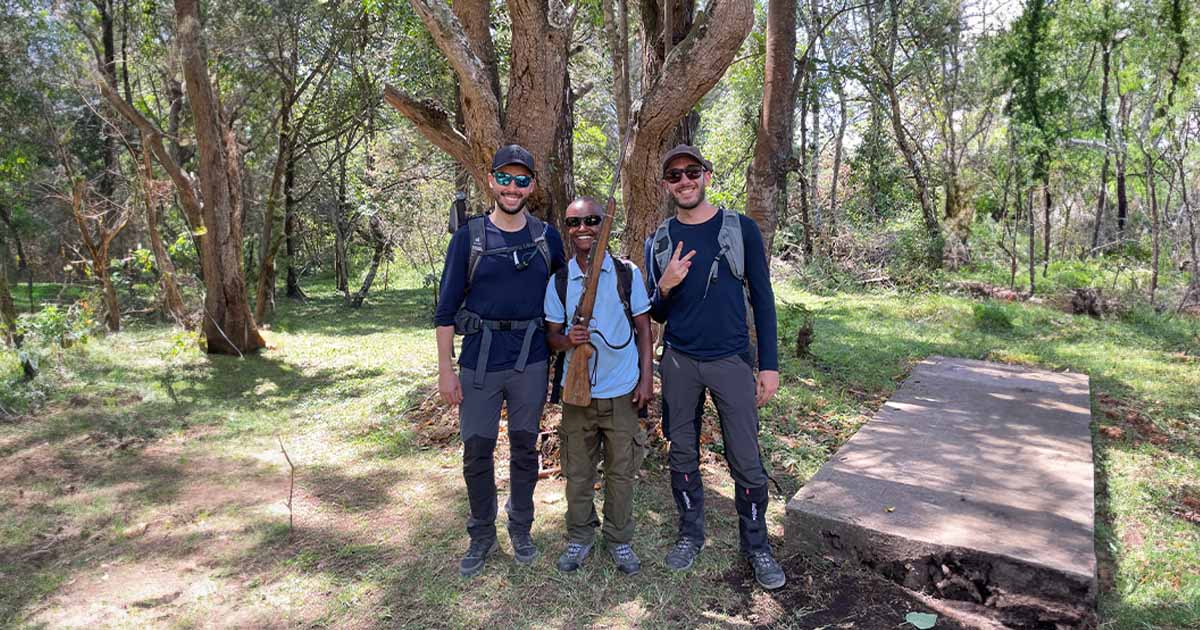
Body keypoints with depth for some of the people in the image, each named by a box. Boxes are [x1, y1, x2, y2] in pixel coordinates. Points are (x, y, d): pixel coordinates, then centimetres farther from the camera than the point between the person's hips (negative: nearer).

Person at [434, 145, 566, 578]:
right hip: (480, 362, -1)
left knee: (525, 448, 12)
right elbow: (447, 308, 0)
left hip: (531, 362, 1)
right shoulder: (469, 237, -1)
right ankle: (481, 536, 25)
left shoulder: (547, 237, 4)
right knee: (477, 452, 6)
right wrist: (445, 370, -4)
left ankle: (521, 529, 31)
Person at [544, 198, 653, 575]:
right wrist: (568, 340, -17)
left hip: (622, 391, -1)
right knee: (577, 473, 10)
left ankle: (619, 540, 26)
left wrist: (646, 377, -2)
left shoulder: (628, 274, -2)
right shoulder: (558, 282, 1)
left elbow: (643, 328, 3)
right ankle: (579, 538, 28)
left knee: (621, 472, 9)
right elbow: (552, 335, 6)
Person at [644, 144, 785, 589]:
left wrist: (769, 365, -3)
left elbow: (762, 298, 1)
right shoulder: (660, 241, 6)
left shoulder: (741, 229, 0)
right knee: (682, 456, 11)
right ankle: (691, 535, 29)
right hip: (679, 362, 2)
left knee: (746, 462, 1)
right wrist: (665, 287, -13)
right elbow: (656, 314, 9)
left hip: (731, 361, -2)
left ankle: (756, 545, 20)